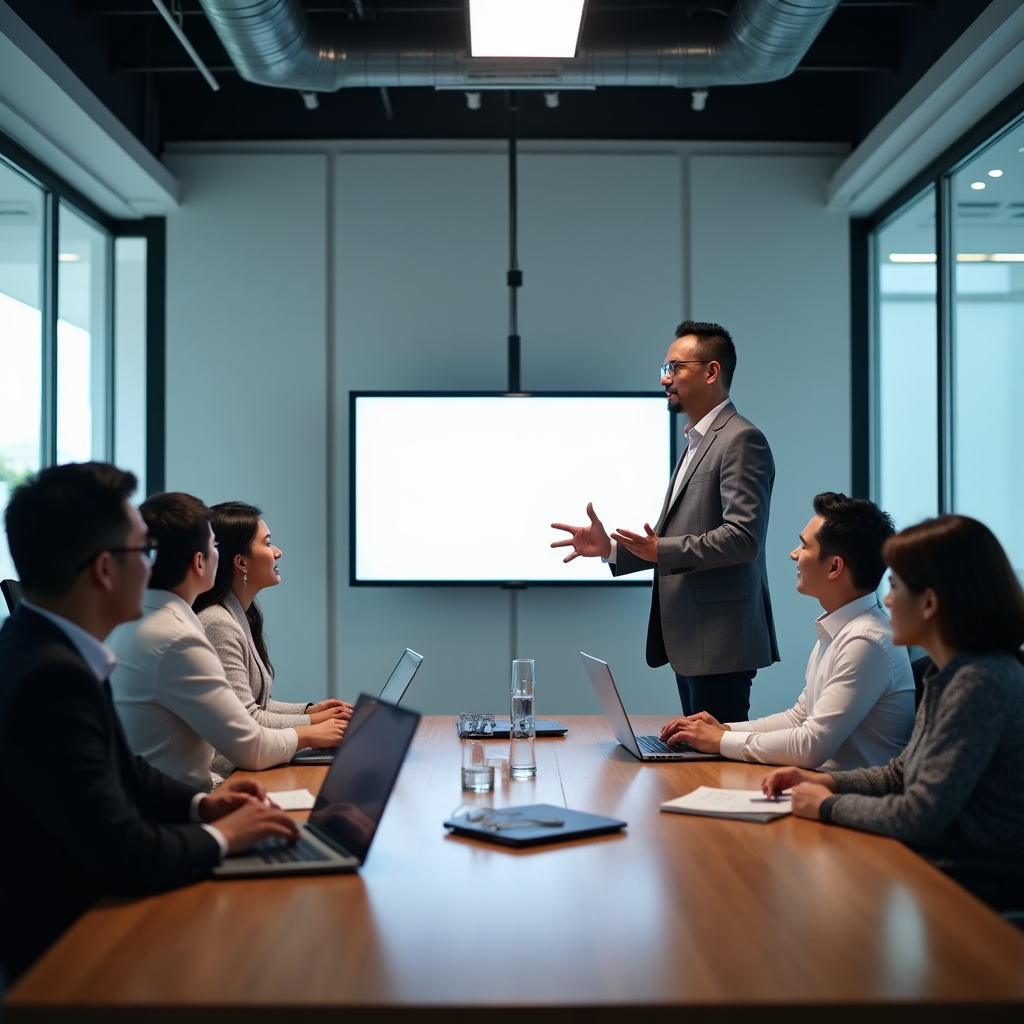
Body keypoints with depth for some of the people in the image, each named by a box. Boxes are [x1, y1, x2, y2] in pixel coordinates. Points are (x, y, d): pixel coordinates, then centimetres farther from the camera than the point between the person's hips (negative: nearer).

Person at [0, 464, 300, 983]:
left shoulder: (48, 648, 0)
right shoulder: (50, 676, -29)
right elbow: (123, 855, -28)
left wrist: (199, 804, 3)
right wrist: (220, 836, -13)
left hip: (84, 905, 8)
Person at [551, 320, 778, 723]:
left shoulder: (741, 440, -11)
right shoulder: (696, 443, 20)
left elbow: (743, 537, -21)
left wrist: (662, 550, -25)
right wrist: (609, 547, 8)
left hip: (719, 641, -10)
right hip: (689, 642, 10)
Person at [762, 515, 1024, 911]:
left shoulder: (982, 684, -24)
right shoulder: (949, 675, 5)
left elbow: (920, 817, -25)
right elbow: (901, 775, 16)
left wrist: (829, 805, -11)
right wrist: (823, 782, 3)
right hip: (940, 869, 8)